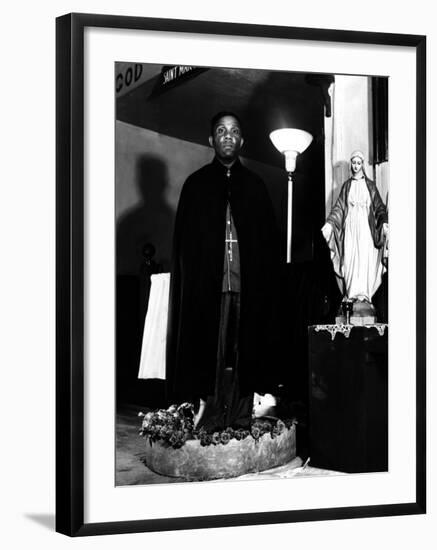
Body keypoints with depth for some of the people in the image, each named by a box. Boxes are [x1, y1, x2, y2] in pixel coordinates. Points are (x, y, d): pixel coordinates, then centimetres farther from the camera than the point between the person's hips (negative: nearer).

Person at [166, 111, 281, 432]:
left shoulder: (255, 186, 14)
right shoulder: (197, 185, 10)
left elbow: (269, 238, 9)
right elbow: (184, 240, 5)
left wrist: (266, 281, -3)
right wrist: (191, 279, -6)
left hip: (247, 284, 1)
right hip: (207, 283, -1)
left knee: (243, 350, 0)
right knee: (210, 349, -4)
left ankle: (240, 415, 4)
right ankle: (207, 415, -1)